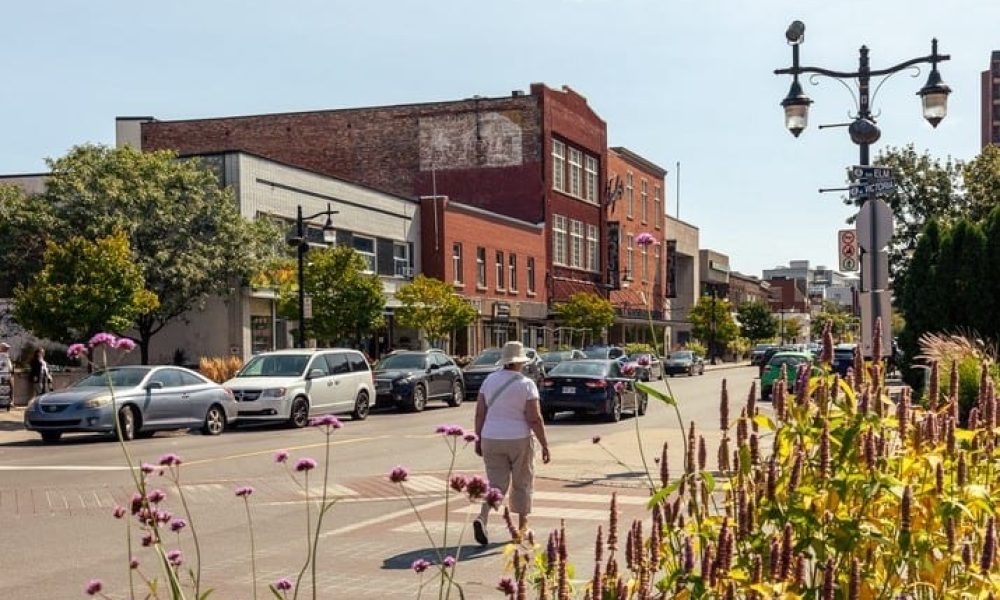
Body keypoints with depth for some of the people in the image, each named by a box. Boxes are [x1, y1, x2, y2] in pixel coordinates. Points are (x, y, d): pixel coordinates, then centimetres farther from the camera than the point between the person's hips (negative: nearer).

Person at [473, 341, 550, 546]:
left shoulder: (490, 380, 1)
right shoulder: (526, 384, -10)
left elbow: (480, 414, 2)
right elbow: (535, 419, -12)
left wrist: (479, 439, 12)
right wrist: (545, 445, -5)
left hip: (491, 440, 3)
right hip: (519, 440, -3)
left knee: (497, 483, 7)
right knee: (522, 483, 15)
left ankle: (482, 518, -17)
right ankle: (522, 526, 23)